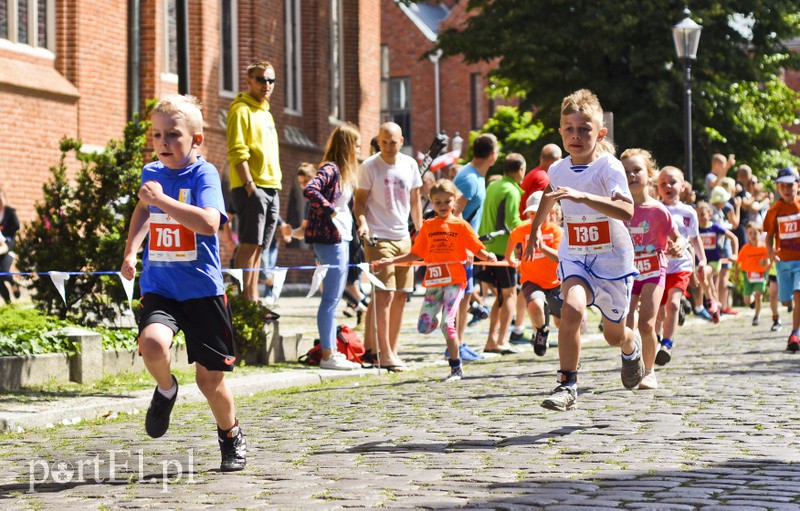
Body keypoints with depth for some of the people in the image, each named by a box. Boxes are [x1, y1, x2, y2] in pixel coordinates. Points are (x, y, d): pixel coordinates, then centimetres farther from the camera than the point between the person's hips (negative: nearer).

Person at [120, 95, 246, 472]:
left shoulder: (204, 174, -10)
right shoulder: (151, 173, 7)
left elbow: (209, 222, -28)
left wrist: (162, 199, -28)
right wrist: (130, 252, 19)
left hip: (202, 289, -3)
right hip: (159, 288, 3)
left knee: (210, 378, 4)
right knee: (152, 344, -28)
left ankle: (231, 436, 32)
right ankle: (165, 390, 5)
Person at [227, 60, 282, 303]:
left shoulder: (266, 113, 22)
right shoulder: (241, 110, -6)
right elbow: (237, 153, -15)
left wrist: (275, 187, 18)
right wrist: (249, 185, -21)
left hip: (271, 188, 9)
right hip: (252, 188, -9)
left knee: (258, 246, 9)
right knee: (249, 245, -10)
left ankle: (254, 297, 11)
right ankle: (246, 299, -10)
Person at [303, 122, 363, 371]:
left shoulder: (342, 171, 16)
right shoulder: (330, 169, -13)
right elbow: (310, 190, -29)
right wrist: (331, 211, -23)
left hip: (340, 240, 10)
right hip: (330, 239, -10)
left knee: (334, 298, 14)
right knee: (331, 298, -7)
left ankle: (331, 351, 21)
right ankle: (327, 355, -5)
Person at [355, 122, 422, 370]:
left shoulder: (410, 165, 8)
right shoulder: (369, 166, -5)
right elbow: (360, 201, -2)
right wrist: (363, 223, -20)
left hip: (404, 238, 5)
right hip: (378, 238, -5)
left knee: (401, 295, 6)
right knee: (385, 293, -12)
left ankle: (393, 349, 15)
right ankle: (384, 353, -10)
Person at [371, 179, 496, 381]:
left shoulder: (460, 225, 3)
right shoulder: (428, 226, 11)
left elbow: (477, 249, 0)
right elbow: (416, 254, 13)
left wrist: (488, 256, -23)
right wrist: (390, 261, 6)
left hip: (454, 280, -4)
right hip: (433, 281, 4)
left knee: (447, 323, -15)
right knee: (423, 327, -4)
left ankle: (456, 368, -4)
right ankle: (436, 320, 33)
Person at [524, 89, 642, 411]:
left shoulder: (609, 167, -19)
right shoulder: (557, 170, -2)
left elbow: (626, 211, -36)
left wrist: (581, 196, -45)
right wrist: (535, 229, 31)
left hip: (612, 257, -2)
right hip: (574, 256, 2)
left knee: (614, 335, 14)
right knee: (572, 308, -29)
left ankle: (632, 347, 53)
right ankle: (567, 385, -20)